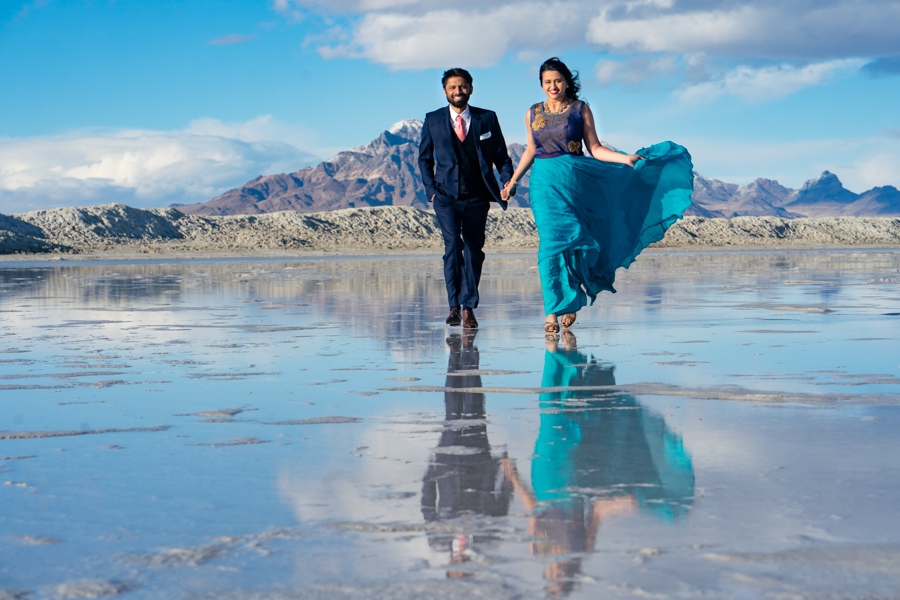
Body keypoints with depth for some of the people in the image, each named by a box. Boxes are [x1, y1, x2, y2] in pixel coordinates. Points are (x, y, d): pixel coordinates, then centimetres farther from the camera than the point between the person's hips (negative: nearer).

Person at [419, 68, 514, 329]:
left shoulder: (487, 119, 7)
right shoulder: (433, 120, 6)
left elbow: (501, 156, 10)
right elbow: (424, 158, 14)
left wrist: (508, 182, -6)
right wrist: (430, 189, 2)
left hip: (477, 197, 1)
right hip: (447, 196, -1)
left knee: (474, 251, 3)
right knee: (453, 245, -18)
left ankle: (468, 308, 14)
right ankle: (455, 305, -11)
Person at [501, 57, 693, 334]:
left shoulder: (580, 109, 4)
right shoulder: (533, 114, 10)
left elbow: (594, 148, 2)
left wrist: (625, 159, -11)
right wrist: (512, 181, 20)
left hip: (574, 180, 0)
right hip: (544, 183, 0)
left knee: (573, 240, 0)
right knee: (551, 242, -11)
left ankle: (570, 300, 24)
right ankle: (552, 312, -9)